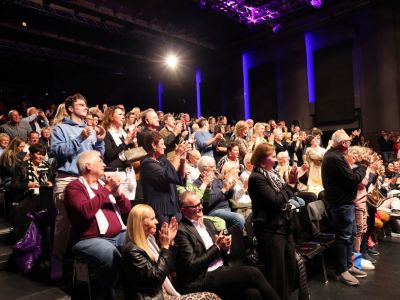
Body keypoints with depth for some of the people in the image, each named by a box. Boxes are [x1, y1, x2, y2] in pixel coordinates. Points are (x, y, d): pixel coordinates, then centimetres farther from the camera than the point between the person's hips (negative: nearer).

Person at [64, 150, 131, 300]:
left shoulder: (103, 183, 19)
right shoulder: (74, 186, -2)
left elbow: (127, 208, 16)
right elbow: (86, 212, -22)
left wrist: (116, 192, -3)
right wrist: (107, 189, -15)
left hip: (119, 235, 6)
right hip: (90, 240, -6)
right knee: (111, 255, -34)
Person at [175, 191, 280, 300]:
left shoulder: (207, 223, 15)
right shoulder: (182, 231, -9)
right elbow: (192, 266, -13)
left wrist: (224, 246, -1)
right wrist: (216, 246, -11)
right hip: (202, 280, -6)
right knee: (252, 273, -20)